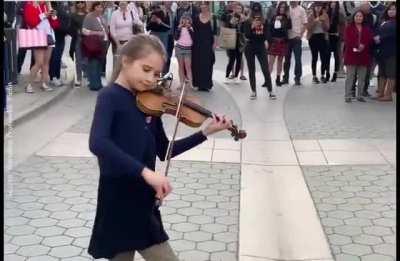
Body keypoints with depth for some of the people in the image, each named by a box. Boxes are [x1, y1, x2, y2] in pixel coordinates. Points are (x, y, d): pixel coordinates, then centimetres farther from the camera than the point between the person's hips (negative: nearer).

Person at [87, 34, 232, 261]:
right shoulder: (110, 97, -15)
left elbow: (164, 152, 13)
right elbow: (97, 143, -33)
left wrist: (206, 132, 5)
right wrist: (145, 171, -37)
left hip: (144, 203, 8)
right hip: (118, 204, -7)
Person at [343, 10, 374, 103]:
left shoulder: (367, 29, 12)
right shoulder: (349, 28, 3)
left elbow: (370, 40, 0)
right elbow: (347, 40, -8)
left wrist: (363, 46, -18)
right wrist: (356, 46, -20)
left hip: (364, 55, 3)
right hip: (351, 55, -3)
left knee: (362, 77, 6)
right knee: (350, 76, -4)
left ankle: (360, 95, 14)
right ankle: (348, 96, -2)